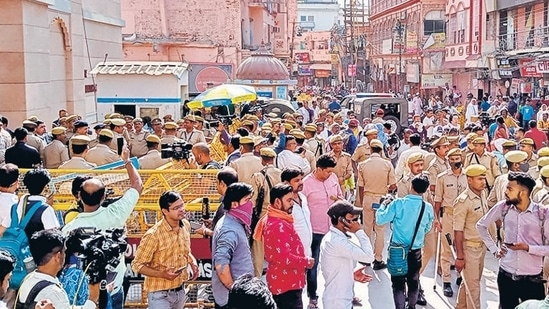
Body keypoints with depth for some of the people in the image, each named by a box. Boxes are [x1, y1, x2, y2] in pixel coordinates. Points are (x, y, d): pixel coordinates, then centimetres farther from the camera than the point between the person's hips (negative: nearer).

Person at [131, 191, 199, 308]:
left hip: (180, 291, 6)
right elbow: (137, 265, -16)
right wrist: (162, 274, -27)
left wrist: (193, 262, -4)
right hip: (160, 294, -6)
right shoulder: (153, 235, -23)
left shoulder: (186, 225, -2)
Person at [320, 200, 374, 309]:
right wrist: (359, 231, -18)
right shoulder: (338, 241, -24)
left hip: (337, 299, 10)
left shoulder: (330, 237, 8)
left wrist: (351, 274, 4)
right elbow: (368, 257, -27)